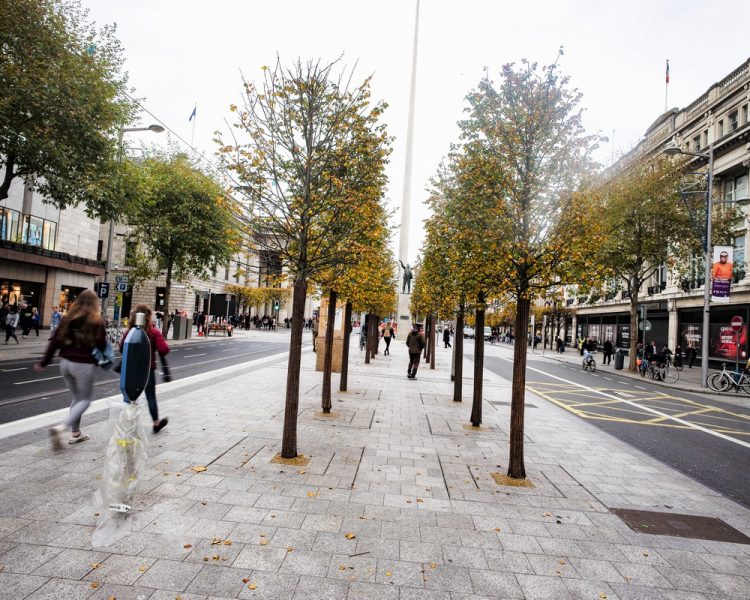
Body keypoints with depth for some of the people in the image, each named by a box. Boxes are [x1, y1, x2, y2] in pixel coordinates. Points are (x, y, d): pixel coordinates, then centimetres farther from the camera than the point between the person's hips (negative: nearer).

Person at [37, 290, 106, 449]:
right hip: (84, 365, -6)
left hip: (66, 362, 6)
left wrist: (45, 362, 9)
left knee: (77, 397, 20)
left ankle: (75, 433, 22)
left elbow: (55, 341, 5)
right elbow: (102, 346, -9)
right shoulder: (97, 321, -9)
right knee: (85, 399, 8)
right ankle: (61, 427, -12)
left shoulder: (68, 318, 5)